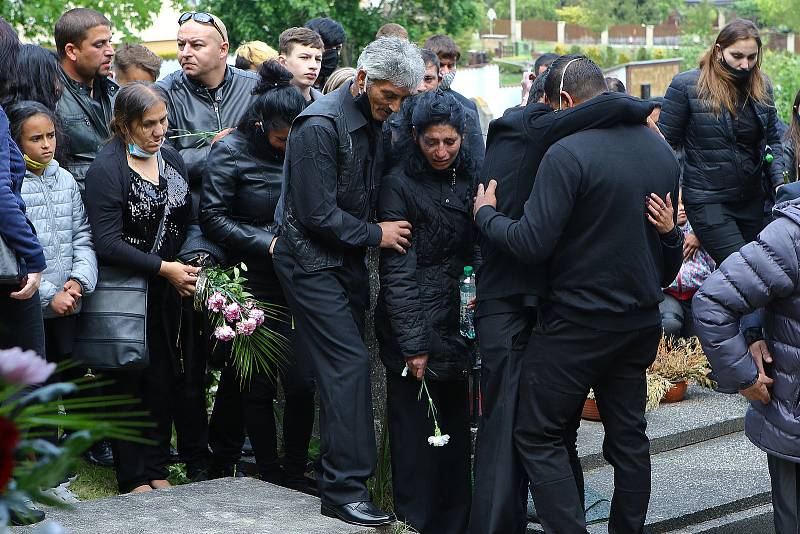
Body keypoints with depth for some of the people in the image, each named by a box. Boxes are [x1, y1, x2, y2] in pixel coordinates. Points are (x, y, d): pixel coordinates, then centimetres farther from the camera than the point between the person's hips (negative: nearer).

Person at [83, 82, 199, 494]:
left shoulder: (171, 159, 8)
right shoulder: (106, 168, -14)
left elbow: (187, 221, 14)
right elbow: (107, 243, -19)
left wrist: (189, 263, -3)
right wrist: (165, 268, -18)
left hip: (166, 290, 6)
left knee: (163, 379, 9)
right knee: (128, 382, 2)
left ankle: (156, 469, 20)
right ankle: (133, 477, 13)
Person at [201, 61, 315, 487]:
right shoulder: (231, 153, -5)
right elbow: (213, 219, -8)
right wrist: (267, 243, -15)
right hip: (253, 283, -3)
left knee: (302, 381, -3)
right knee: (257, 384, 2)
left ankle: (295, 473, 12)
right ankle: (270, 475, 16)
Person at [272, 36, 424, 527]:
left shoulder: (375, 122, 6)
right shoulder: (320, 126, -20)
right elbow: (317, 214, -21)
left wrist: (390, 228, 1)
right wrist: (376, 234, -15)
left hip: (349, 258, 8)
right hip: (312, 260, -8)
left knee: (346, 366, 11)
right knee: (349, 364, -13)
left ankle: (336, 473, 21)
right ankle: (344, 488, -8)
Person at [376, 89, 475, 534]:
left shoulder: (468, 179, 9)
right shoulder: (400, 185, -6)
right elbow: (397, 271, -10)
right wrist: (412, 343, -13)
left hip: (456, 326, 5)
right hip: (415, 330, -5)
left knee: (456, 429, 9)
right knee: (416, 434, -1)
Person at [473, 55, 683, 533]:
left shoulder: (568, 154, -18)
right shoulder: (661, 150, 7)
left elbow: (531, 244, -19)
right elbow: (667, 234, 15)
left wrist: (485, 213, -6)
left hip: (578, 321, -7)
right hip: (642, 320, 7)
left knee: (541, 438, 1)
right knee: (628, 435, 15)